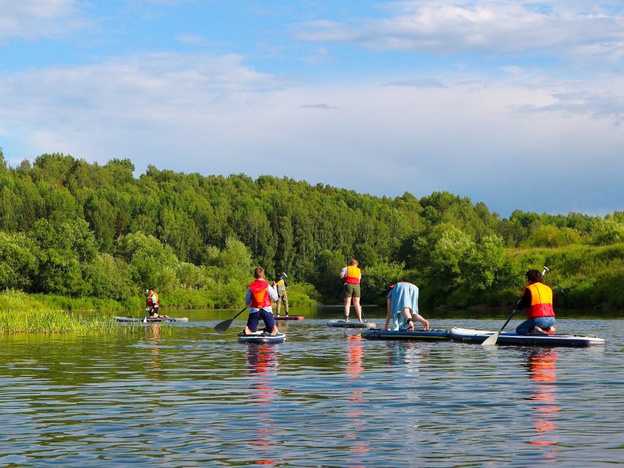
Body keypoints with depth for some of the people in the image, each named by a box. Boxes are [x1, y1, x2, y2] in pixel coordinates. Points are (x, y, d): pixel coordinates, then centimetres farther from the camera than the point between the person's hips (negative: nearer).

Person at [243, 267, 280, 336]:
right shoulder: (267, 286, -4)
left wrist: (248, 305, 27)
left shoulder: (251, 287, 0)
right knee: (273, 330, 7)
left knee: (250, 330, 8)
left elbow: (247, 302, 4)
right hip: (266, 310, -1)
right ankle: (274, 329, -29)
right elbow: (275, 298, -2)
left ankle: (247, 329, -28)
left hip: (254, 310, 1)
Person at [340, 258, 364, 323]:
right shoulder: (359, 270, 20)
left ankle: (346, 319, -13)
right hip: (356, 286, 2)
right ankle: (360, 319, -1)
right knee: (356, 303, 5)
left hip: (348, 285, -2)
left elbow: (341, 276, -3)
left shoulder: (346, 268, 10)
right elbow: (359, 280, 15)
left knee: (347, 303, -3)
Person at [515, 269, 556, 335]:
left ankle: (533, 331, -18)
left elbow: (520, 307, -2)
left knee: (519, 330, 11)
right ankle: (549, 330, 3)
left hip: (538, 320, -6)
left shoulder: (529, 289, -3)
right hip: (551, 320, 6)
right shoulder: (548, 289, 18)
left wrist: (518, 304, 22)